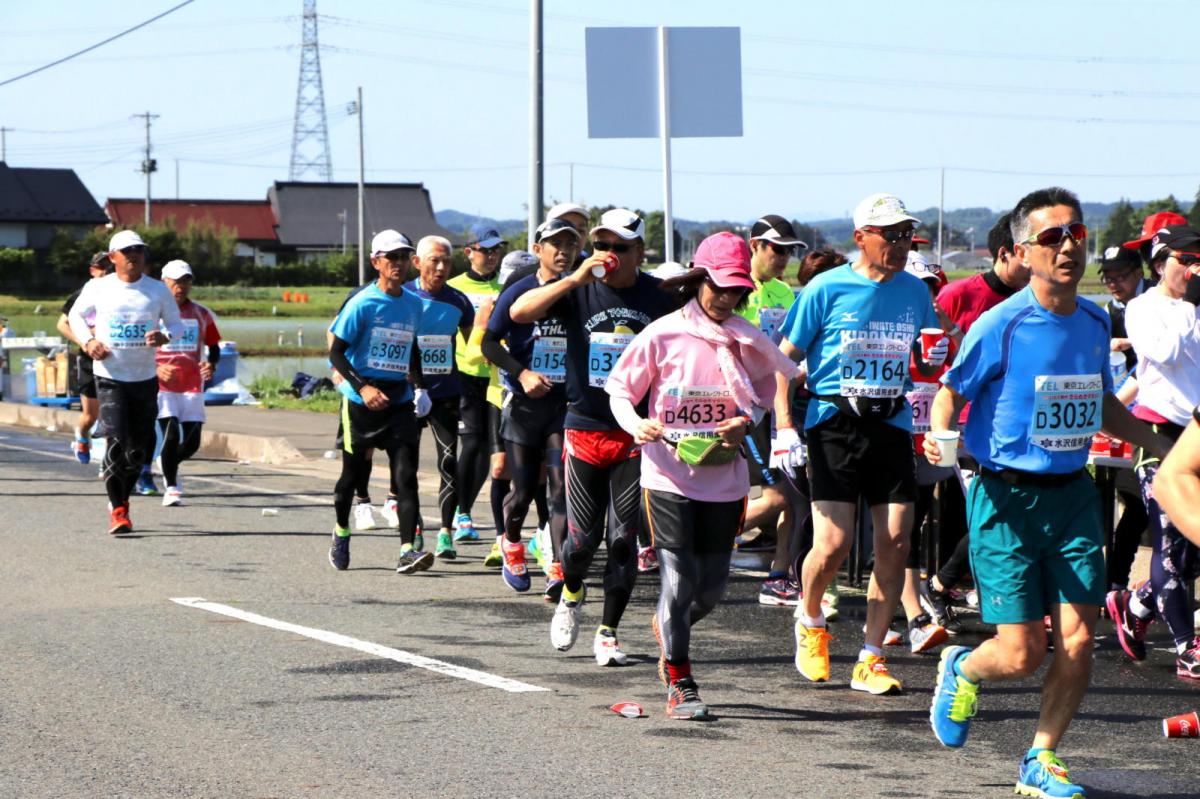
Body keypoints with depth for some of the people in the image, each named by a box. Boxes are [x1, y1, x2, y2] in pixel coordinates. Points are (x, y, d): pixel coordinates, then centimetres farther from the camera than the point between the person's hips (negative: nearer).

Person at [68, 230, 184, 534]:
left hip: (145, 378, 3)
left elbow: (176, 324, 10)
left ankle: (122, 496, 31)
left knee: (140, 448, 6)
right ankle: (117, 510, -7)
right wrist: (88, 341, -5)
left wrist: (164, 336, -14)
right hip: (110, 377, -3)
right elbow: (76, 315, 14)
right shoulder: (98, 288, -2)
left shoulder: (158, 291, 1)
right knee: (117, 442, -16)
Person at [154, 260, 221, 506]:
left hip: (193, 386, 3)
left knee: (192, 441, 2)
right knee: (171, 433, -17)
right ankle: (171, 486, -3)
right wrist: (156, 369, -15)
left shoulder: (202, 315, 10)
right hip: (162, 385, -3)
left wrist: (211, 364, -4)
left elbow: (213, 347, 18)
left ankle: (170, 464, 34)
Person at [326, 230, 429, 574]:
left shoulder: (414, 304, 9)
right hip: (361, 402, -3)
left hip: (400, 401, 3)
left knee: (405, 476, -12)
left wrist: (419, 384, 14)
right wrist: (363, 387, -20)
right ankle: (341, 533, 37)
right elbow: (336, 352, -9)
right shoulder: (363, 303, -8)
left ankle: (407, 551, -20)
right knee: (352, 473, 11)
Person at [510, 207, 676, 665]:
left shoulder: (658, 297, 0)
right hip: (585, 426, 0)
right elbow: (518, 313, -17)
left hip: (637, 433, 1)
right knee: (583, 536, 2)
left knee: (624, 537, 0)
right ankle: (570, 596, 34)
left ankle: (608, 633, 11)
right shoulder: (579, 291, -3)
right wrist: (576, 279, -25)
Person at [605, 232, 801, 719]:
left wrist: (747, 422, 0)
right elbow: (620, 389, 2)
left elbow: (773, 384, 19)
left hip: (723, 477, 4)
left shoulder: (748, 341, 3)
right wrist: (636, 425, -18)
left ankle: (669, 630, 40)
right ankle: (679, 684, 4)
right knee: (678, 579, -7)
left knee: (712, 585, 7)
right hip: (668, 474, -3)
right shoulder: (663, 335, -5)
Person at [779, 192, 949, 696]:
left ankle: (870, 660, 6)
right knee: (834, 543, -11)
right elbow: (785, 359, 0)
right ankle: (810, 620, 21)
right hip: (834, 422, -4)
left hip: (892, 425, 4)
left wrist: (934, 360, -3)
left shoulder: (915, 292, 9)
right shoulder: (827, 289, -3)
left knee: (895, 542, -4)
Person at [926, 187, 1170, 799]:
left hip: (1072, 494, 5)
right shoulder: (1000, 326, -12)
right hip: (1006, 498, -5)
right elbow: (951, 391, -4)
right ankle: (962, 669, 29)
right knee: (1022, 653, -6)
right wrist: (938, 435, -24)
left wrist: (1165, 448, 19)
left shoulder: (1095, 322, 6)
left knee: (1077, 641, -3)